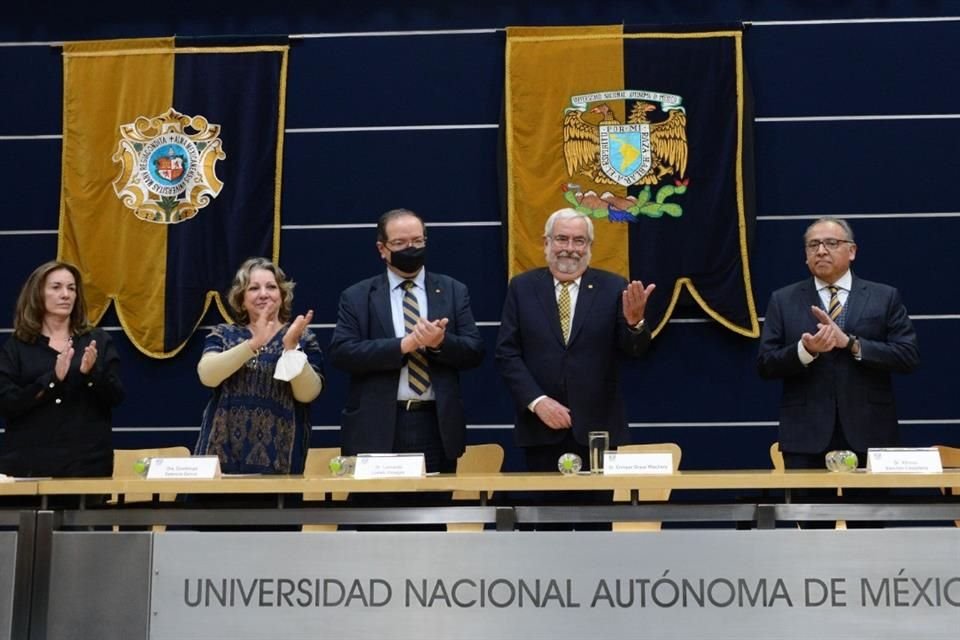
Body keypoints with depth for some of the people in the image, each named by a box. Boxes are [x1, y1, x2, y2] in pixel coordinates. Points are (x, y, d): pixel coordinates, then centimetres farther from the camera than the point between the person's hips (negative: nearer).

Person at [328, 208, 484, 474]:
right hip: (378, 428, -1)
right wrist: (404, 345, -16)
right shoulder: (356, 297, 6)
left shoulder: (454, 292, 10)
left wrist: (441, 342, -17)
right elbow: (341, 353, -7)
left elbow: (474, 351, 4)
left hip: (437, 427, 2)